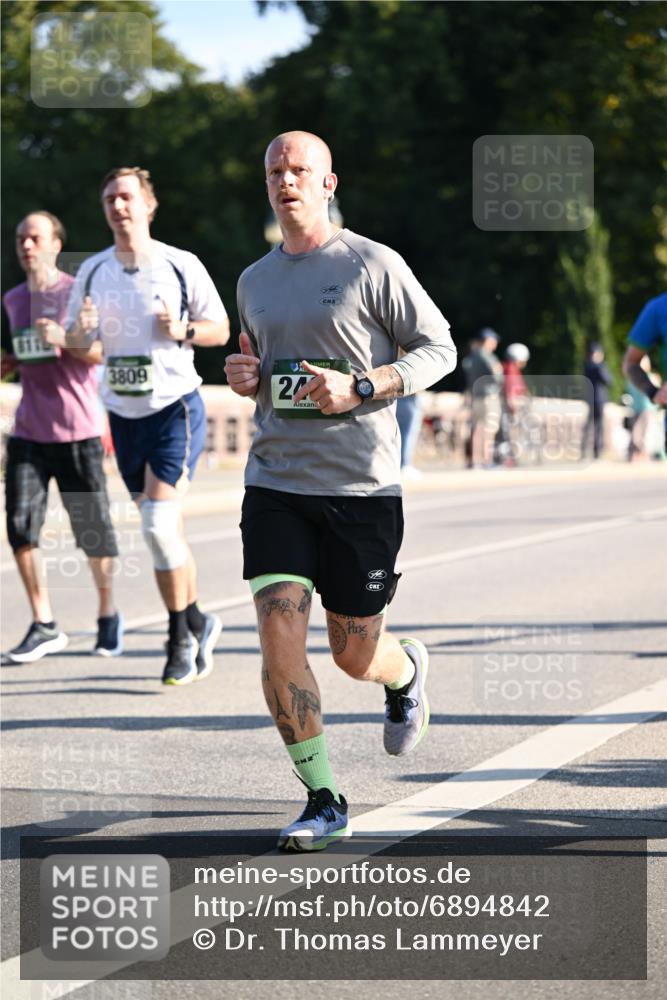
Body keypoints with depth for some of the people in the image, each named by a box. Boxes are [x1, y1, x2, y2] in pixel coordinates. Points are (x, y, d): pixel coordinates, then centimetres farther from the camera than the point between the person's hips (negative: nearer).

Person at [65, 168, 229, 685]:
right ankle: (198, 622, 22)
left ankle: (182, 636, -3)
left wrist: (183, 329, -17)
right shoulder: (93, 271, 6)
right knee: (164, 530, 9)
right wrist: (81, 330, -10)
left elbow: (221, 329, 2)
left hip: (176, 407, -5)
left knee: (159, 523, -15)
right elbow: (74, 342, 13)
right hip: (124, 413, 5)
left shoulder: (182, 265, -5)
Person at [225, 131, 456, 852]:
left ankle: (406, 671, 44)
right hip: (275, 485, 4)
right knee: (279, 636, -13)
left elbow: (439, 348, -3)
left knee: (353, 654, 5)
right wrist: (245, 378, 4)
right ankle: (323, 801, -3)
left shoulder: (373, 265, -4)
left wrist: (358, 387, -16)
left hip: (363, 487, -4)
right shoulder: (254, 282, 13)